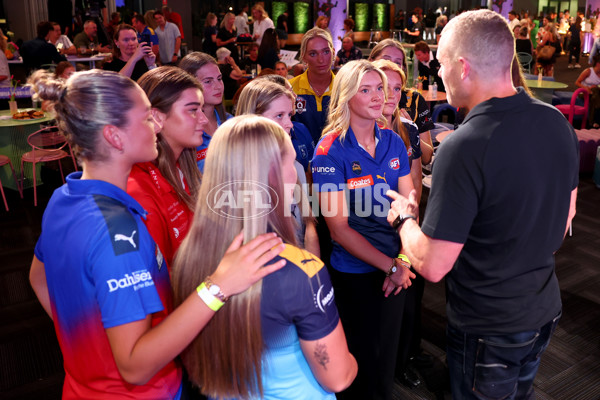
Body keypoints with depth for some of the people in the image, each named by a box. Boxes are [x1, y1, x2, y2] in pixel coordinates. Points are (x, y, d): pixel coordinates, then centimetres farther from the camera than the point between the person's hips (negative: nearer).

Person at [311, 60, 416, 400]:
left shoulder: (393, 142, 0)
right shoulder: (330, 150, -15)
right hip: (354, 271, -5)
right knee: (361, 358, 13)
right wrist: (389, 265, -18)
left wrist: (403, 261, -16)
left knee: (388, 351, 22)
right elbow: (338, 226, -18)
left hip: (395, 268, 5)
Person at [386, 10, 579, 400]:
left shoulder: (463, 148, -30)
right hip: (545, 309, 7)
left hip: (487, 328, -6)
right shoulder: (558, 122, -7)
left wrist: (404, 217, -9)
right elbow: (566, 213, 8)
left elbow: (433, 265, -26)